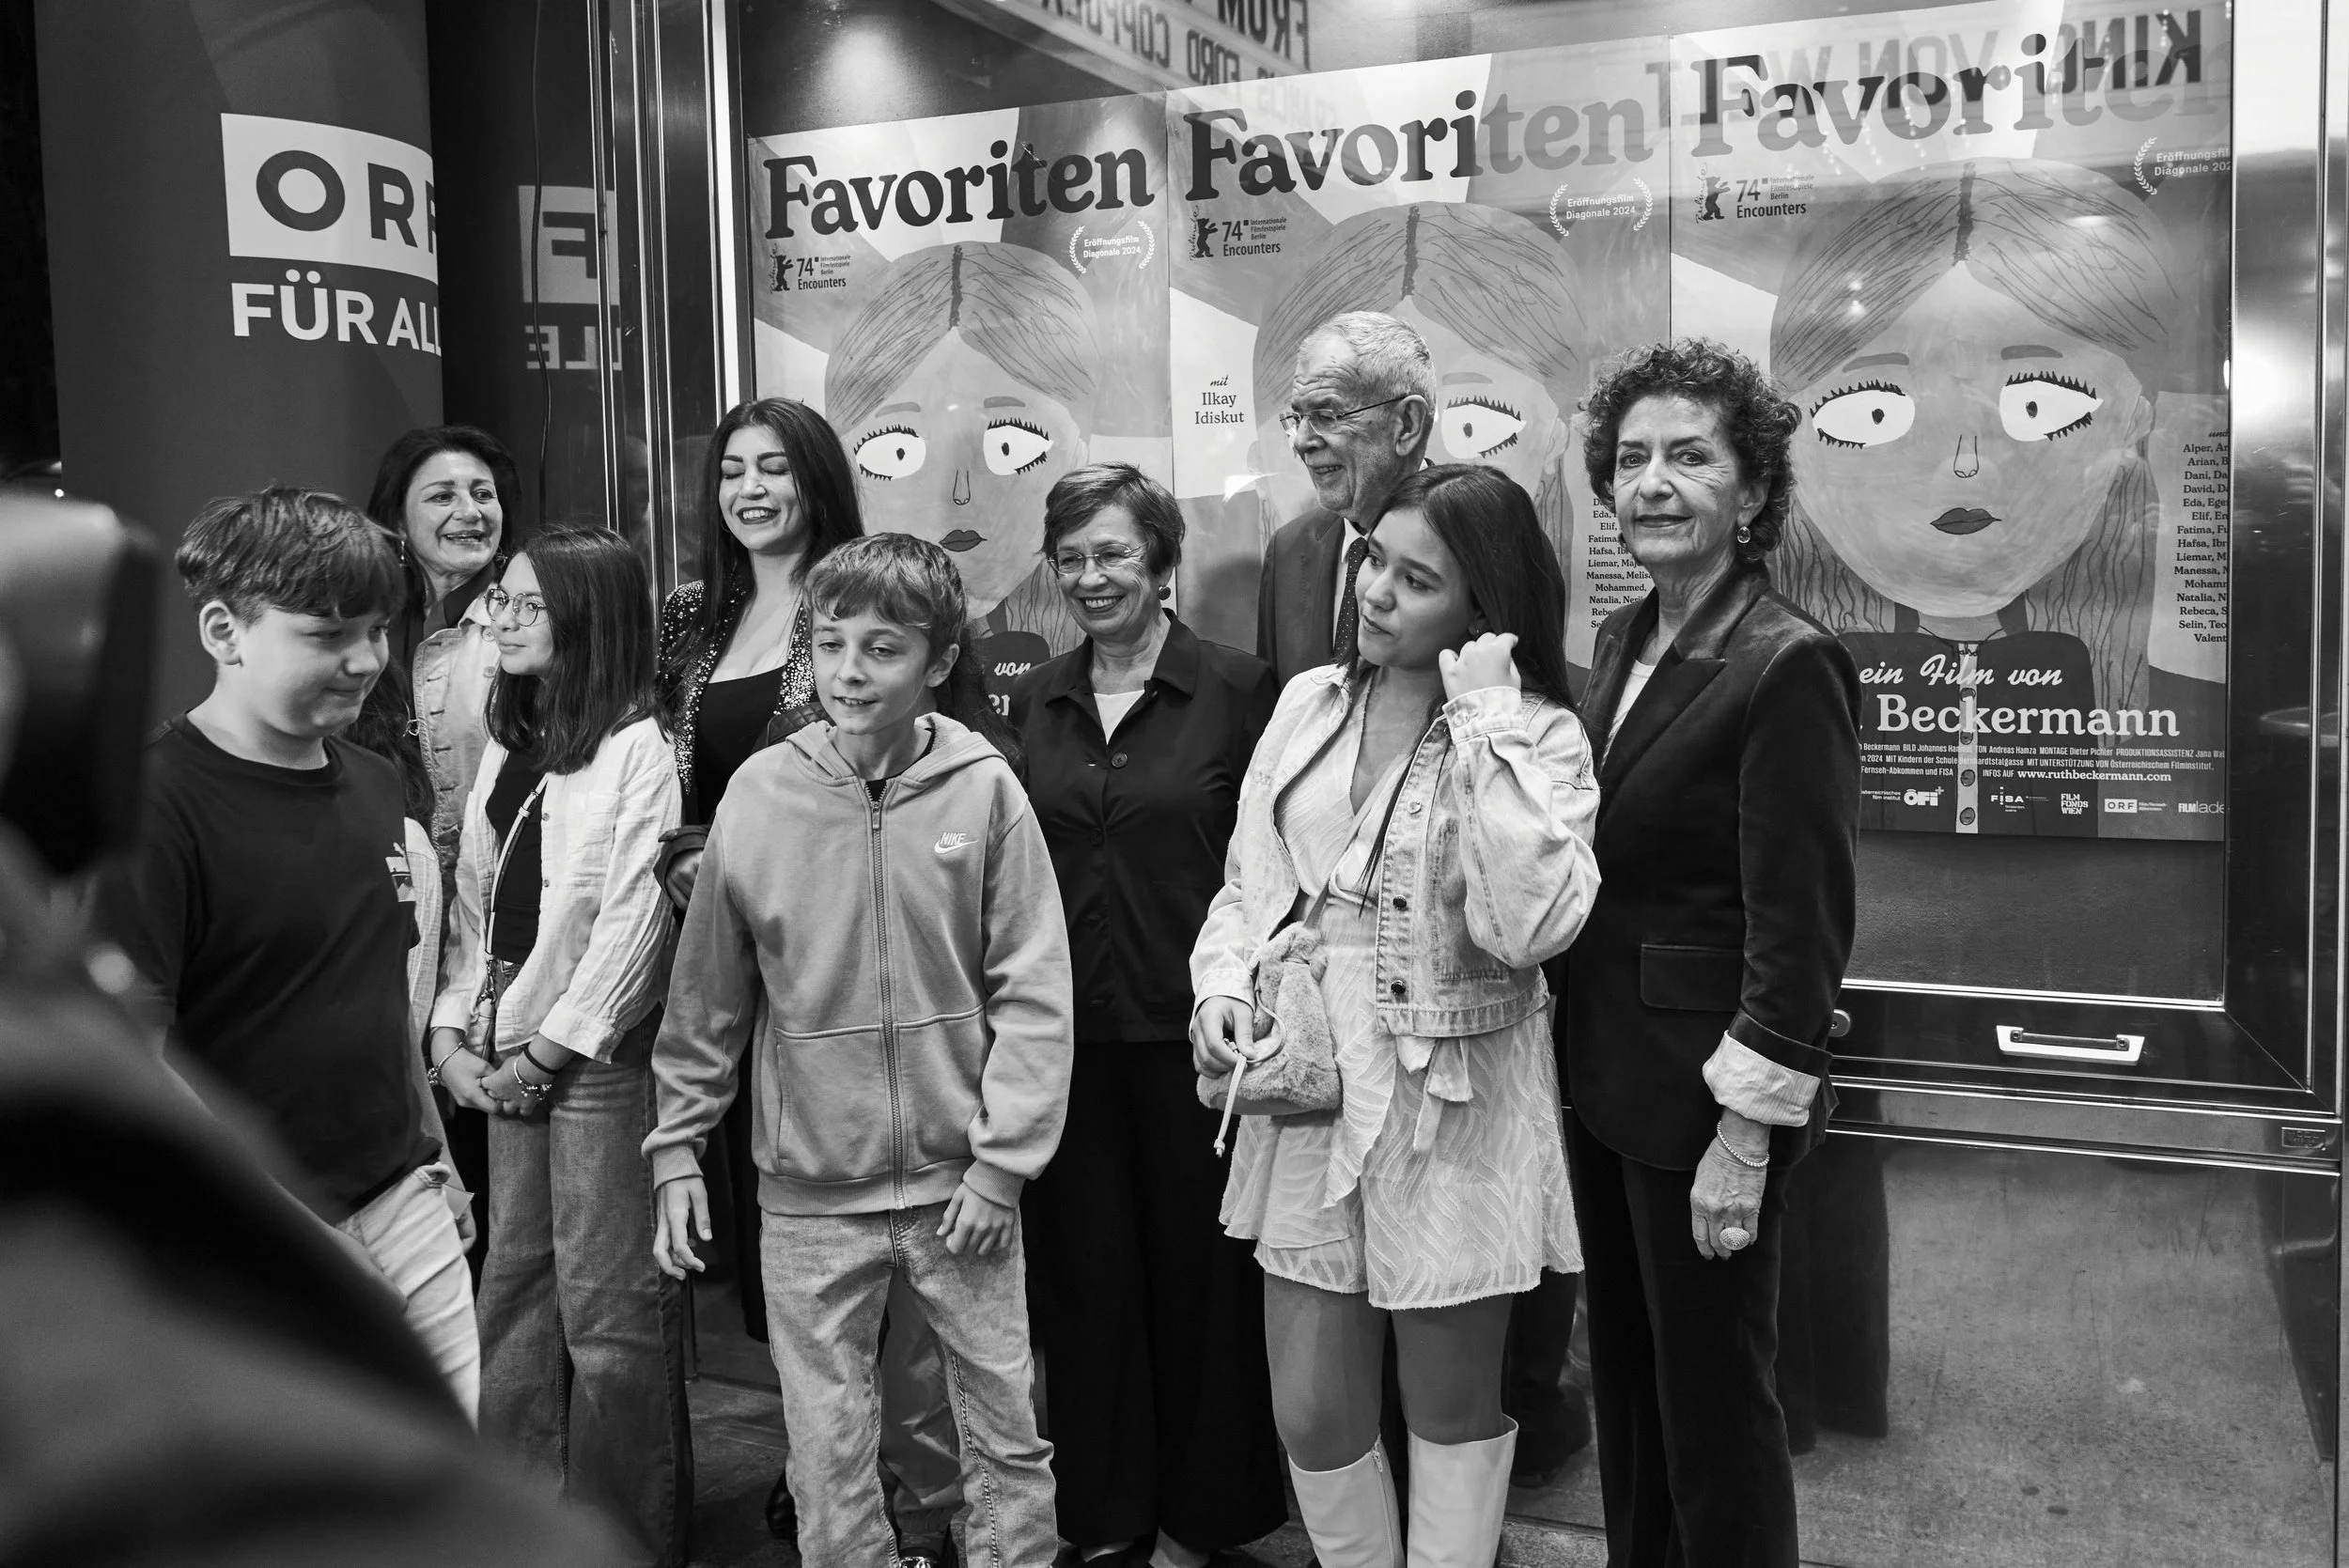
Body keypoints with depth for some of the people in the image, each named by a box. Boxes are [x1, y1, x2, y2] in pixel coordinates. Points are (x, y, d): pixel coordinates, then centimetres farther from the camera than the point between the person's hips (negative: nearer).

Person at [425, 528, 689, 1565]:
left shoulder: (639, 749, -9)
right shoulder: (505, 748, 14)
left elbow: (633, 923, -13)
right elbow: (471, 906, 14)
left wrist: (547, 1050, -11)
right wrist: (450, 1037, 3)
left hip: (595, 1056, -7)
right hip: (505, 1064, 7)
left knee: (608, 1308, 0)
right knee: (512, 1291, 12)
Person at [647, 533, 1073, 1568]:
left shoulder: (983, 787, -8)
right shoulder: (759, 794, -4)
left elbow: (1032, 991, -6)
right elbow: (706, 997, 4)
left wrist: (1001, 1161, -9)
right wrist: (676, 1145, 6)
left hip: (961, 1183, -1)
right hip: (809, 1191, 1)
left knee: (1008, 1437, 12)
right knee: (827, 1453, 11)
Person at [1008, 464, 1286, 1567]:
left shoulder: (1236, 689, -6)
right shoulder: (1036, 699, 8)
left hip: (1189, 1027, -4)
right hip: (1068, 1030, 4)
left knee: (1197, 1269, 9)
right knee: (1083, 1270, 12)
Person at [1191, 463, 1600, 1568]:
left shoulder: (1539, 738, -9)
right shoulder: (1307, 705, 4)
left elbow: (1528, 924, -25)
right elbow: (1247, 883, 12)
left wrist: (1485, 723, -23)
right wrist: (1223, 987, -6)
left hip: (1453, 1105, -3)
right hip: (1309, 1092, 4)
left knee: (1452, 1407, 13)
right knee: (1311, 1412, 10)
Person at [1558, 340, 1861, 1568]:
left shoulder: (1788, 666, -16)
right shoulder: (1621, 643, 8)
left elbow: (1800, 924, -17)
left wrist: (1745, 1137, -17)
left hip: (1704, 1098, -7)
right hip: (1602, 1075, 7)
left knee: (1710, 1399, 8)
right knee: (1623, 1375, 20)